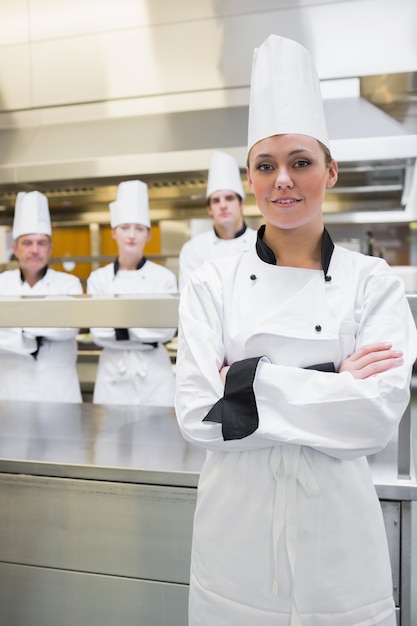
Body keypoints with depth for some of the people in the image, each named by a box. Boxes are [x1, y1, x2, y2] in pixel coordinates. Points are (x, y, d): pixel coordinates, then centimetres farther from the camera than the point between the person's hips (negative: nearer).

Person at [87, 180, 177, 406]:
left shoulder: (164, 277, 0)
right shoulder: (98, 278, 3)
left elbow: (167, 329, -8)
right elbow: (98, 333, -4)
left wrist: (119, 324, -12)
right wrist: (147, 337, -12)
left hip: (155, 372, -1)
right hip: (113, 373, 1)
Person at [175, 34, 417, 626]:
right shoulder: (212, 282, -3)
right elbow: (197, 414, -11)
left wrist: (249, 383, -18)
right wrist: (331, 385, -16)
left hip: (338, 534, 0)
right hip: (234, 532, 1)